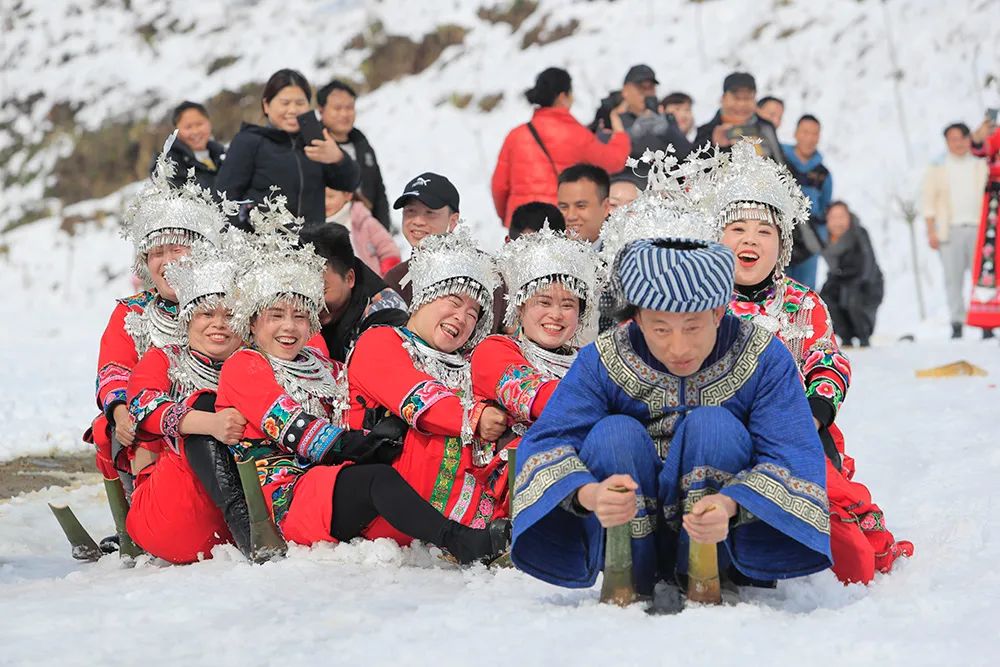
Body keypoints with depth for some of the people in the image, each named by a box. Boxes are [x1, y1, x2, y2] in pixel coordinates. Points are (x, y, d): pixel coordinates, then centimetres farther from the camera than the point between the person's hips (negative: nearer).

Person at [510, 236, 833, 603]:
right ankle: (630, 579, -17)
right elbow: (546, 441, -20)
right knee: (613, 432, -25)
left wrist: (728, 505, -42)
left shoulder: (763, 359, -14)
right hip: (628, 537, 1)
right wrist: (589, 495, -44)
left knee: (712, 424, -25)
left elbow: (796, 458, -21)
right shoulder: (602, 361, -13)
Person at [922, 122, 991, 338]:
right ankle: (957, 325, -1)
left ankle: (986, 325, -5)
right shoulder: (937, 168, 11)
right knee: (953, 278, -4)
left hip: (978, 228, 1)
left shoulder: (982, 165, 14)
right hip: (950, 230, -1)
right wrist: (931, 231, -1)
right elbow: (929, 201, 8)